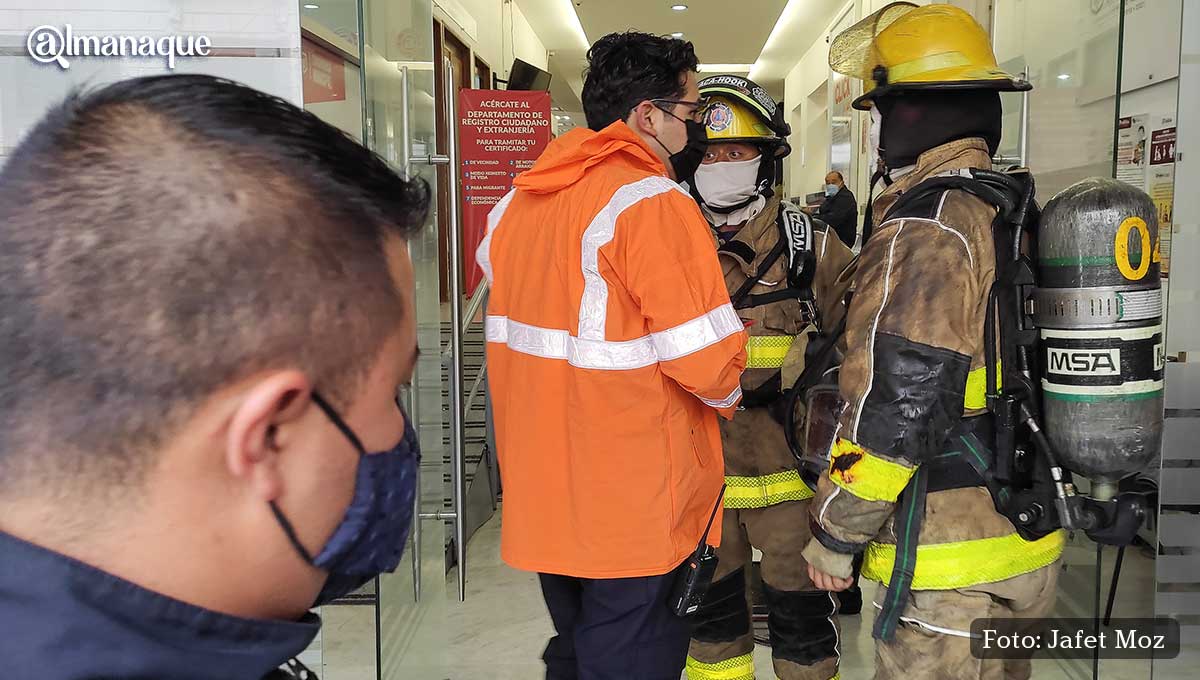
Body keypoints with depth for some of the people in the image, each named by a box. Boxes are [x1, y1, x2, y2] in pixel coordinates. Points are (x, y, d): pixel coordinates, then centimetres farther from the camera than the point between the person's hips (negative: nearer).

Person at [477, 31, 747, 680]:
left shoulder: (517, 201, 7)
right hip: (635, 508, -7)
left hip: (544, 495, 8)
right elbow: (708, 358, -20)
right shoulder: (653, 203, -18)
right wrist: (725, 391, 0)